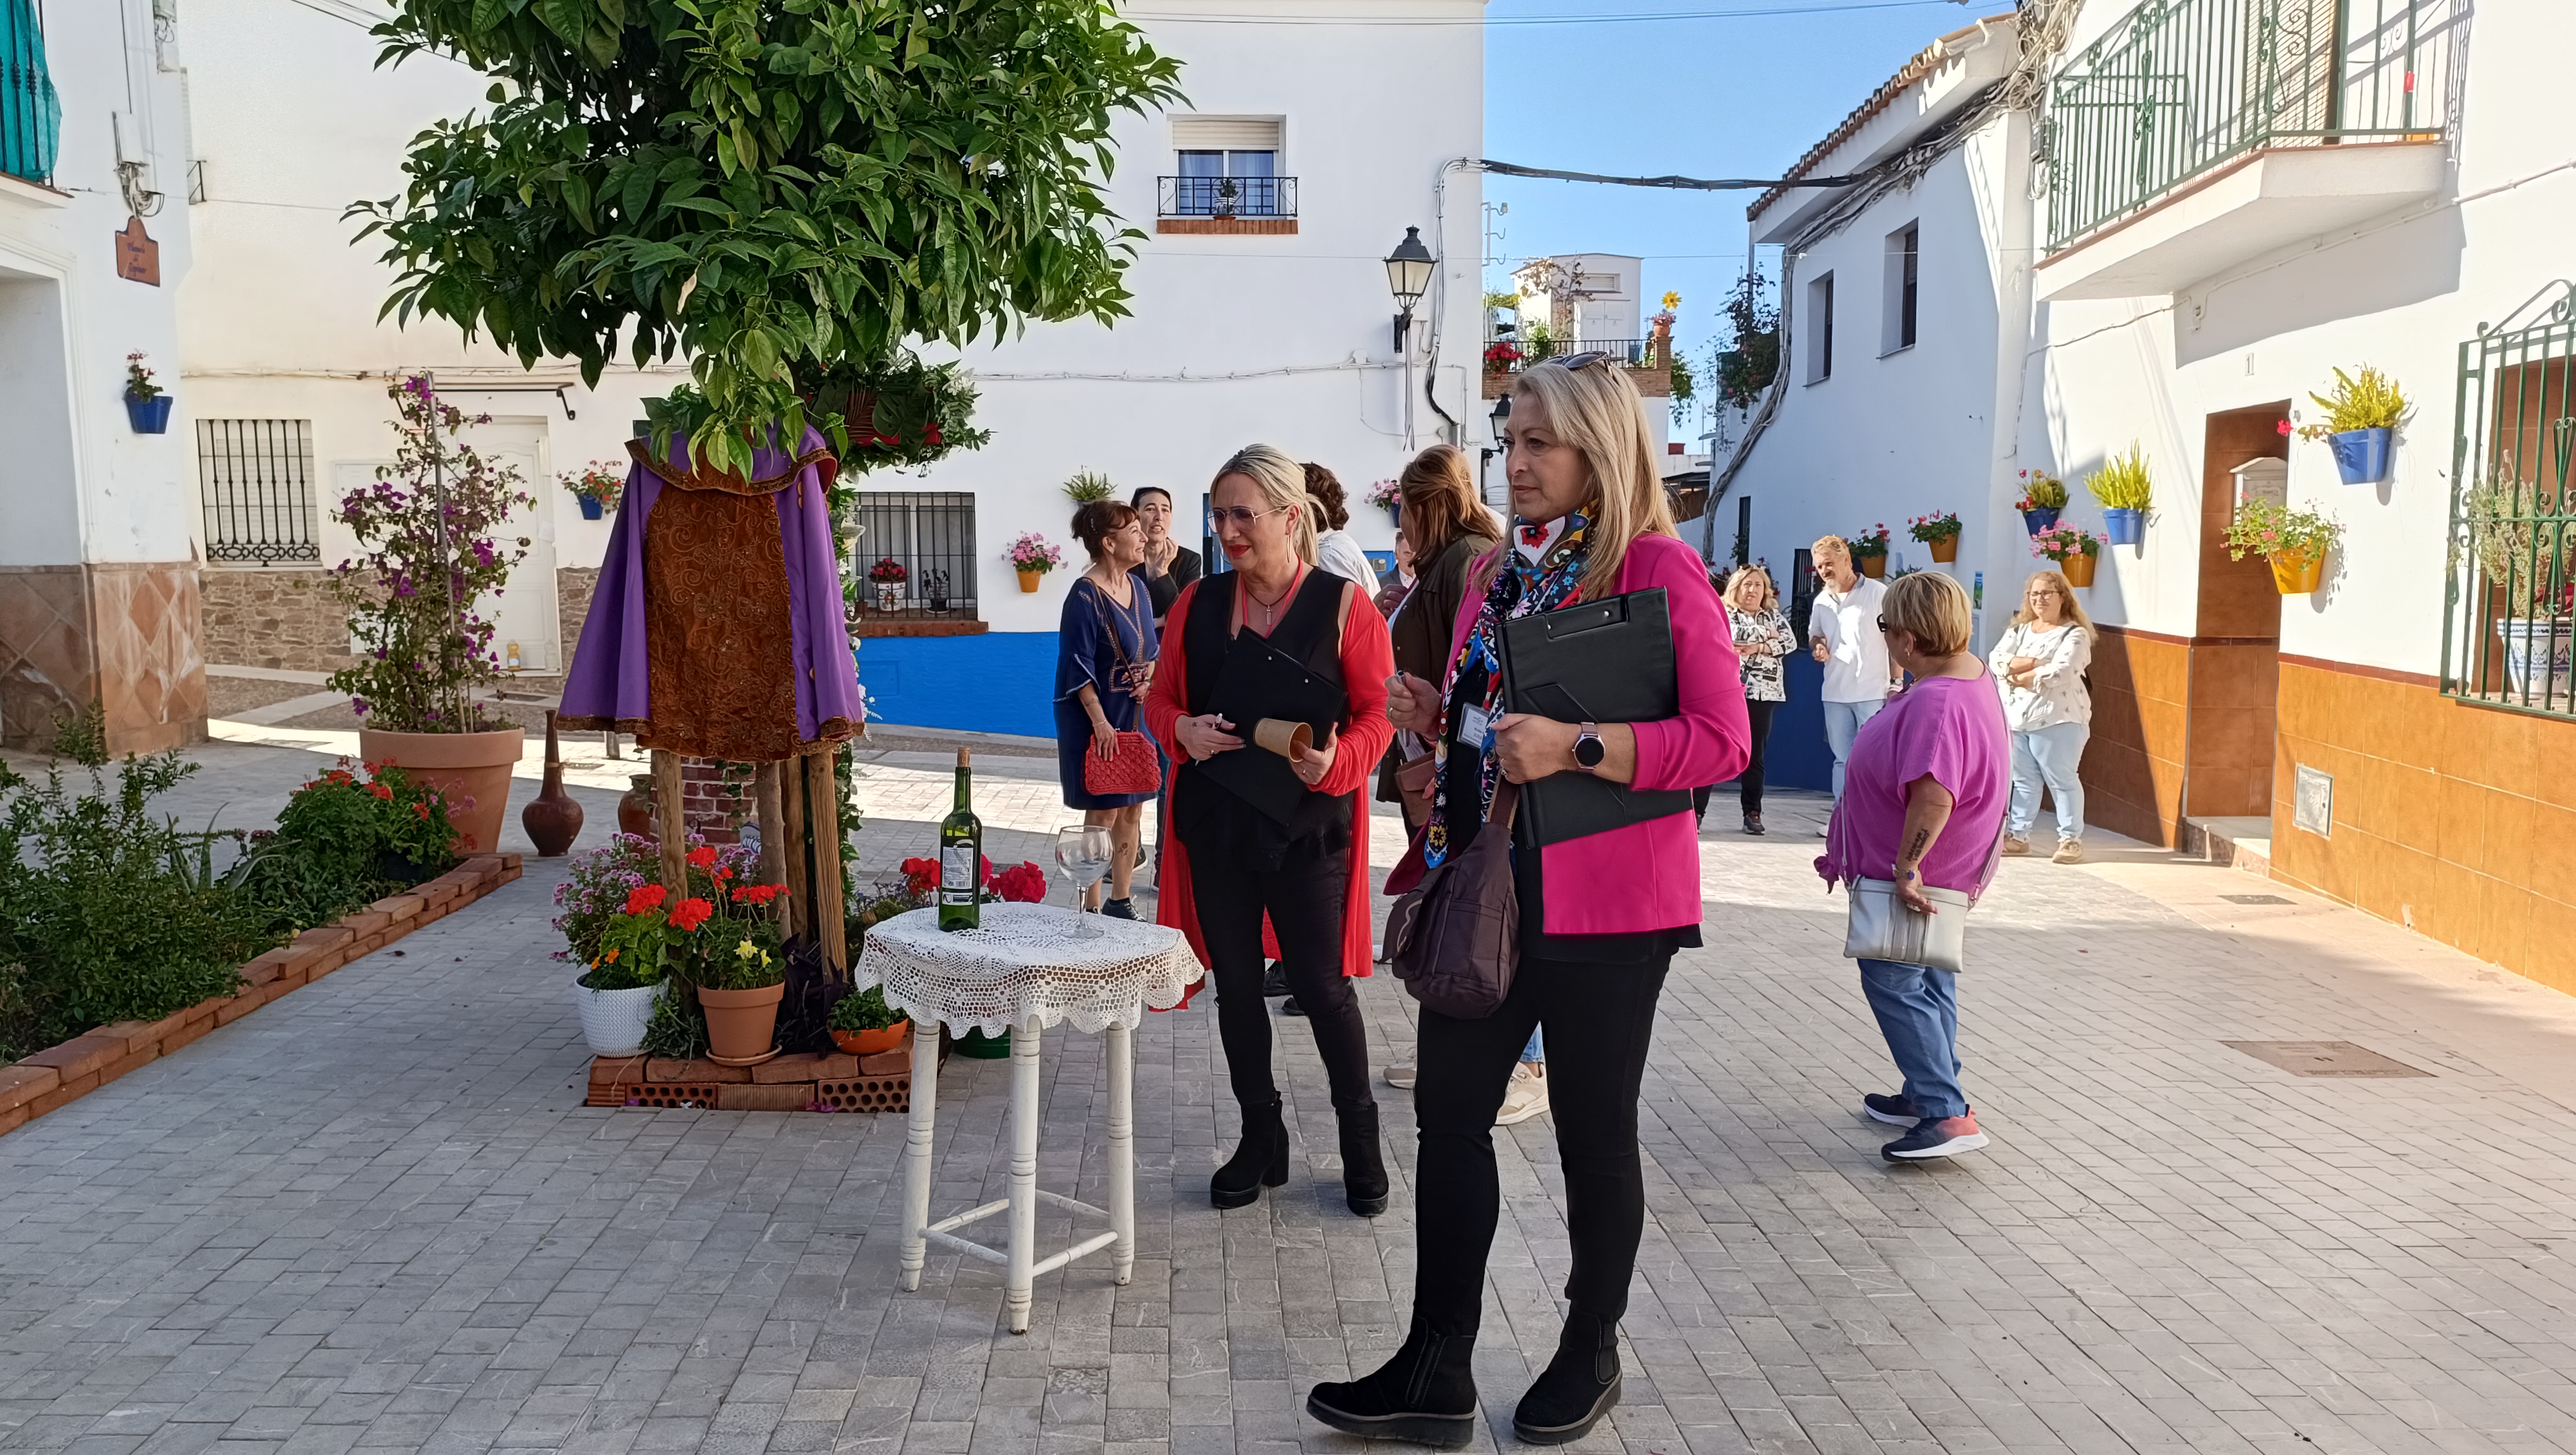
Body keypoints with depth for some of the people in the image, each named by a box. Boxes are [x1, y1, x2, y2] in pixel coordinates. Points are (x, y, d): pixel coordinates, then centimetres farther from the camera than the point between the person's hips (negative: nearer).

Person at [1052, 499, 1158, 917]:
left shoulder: (1137, 586, 7)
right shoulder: (1086, 596, -16)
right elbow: (1079, 666, -16)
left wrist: (1148, 679, -3)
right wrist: (1100, 721, -18)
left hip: (1134, 714, 7)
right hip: (1098, 718, -7)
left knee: (1133, 808, 11)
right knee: (1103, 813, -2)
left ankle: (1120, 900, 22)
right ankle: (1092, 908, 8)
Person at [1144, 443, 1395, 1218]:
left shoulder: (1342, 605, -5)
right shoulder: (1197, 602, 6)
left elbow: (1378, 711, -6)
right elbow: (1162, 697, 12)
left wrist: (1335, 762, -25)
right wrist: (1184, 731, -11)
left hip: (1306, 825, -4)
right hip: (1214, 820, 4)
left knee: (1322, 985, 1)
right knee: (1236, 982, 11)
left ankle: (1361, 1140, 20)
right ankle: (1261, 1139, 26)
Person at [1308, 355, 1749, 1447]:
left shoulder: (1659, 570, -10)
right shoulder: (1498, 569, 12)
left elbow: (1722, 739, -16)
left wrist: (1577, 747, -25)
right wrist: (1440, 720, 3)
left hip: (1603, 901, -7)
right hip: (1486, 881, 7)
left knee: (1594, 1130, 9)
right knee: (1450, 1111, 7)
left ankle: (1591, 1355, 30)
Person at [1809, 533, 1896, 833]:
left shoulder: (1878, 593, -6)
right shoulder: (1822, 601, 10)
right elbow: (1814, 636, 24)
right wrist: (1817, 647, -1)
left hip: (1873, 693, -5)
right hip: (1835, 693, 6)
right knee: (1842, 759, 12)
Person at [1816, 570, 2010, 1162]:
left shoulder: (1936, 704, -28)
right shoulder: (1970, 674, 8)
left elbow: (1933, 797, -35)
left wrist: (1906, 867, -27)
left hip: (1920, 874, -11)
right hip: (1947, 871, 11)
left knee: (1894, 983, -8)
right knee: (1928, 981, 19)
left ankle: (1948, 1114, -8)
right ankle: (1930, 1094, 31)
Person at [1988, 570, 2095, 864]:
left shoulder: (2074, 634, -5)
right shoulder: (2019, 630, 14)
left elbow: (2062, 671, -20)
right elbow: (1996, 660, -1)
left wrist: (2023, 677, -10)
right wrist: (2031, 663, -16)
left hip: (2057, 718, -6)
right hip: (2016, 717, 6)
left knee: (2062, 779, -3)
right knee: (2023, 779, 12)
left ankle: (2071, 840, 2)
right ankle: (2017, 835, 19)